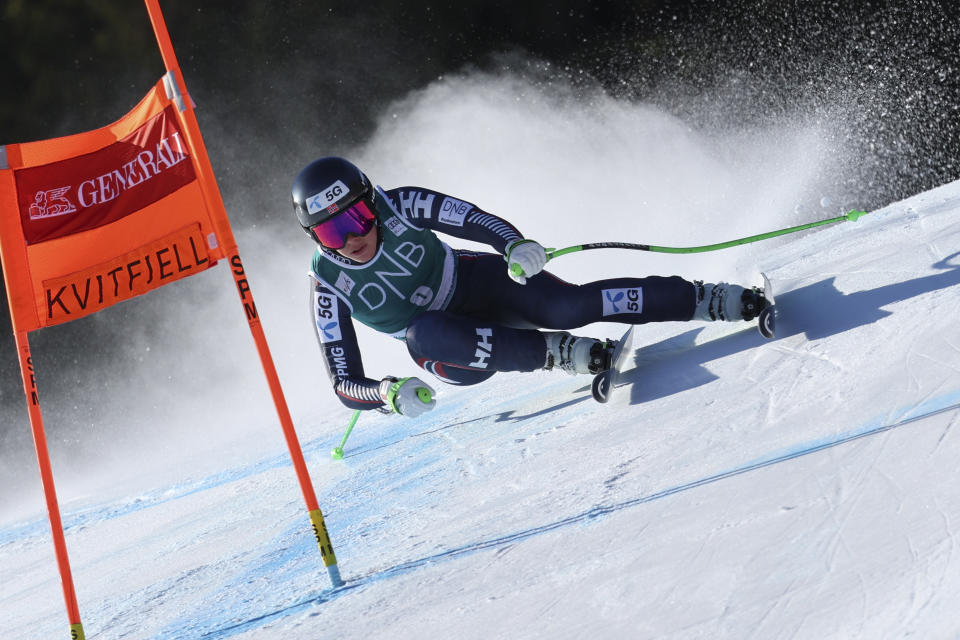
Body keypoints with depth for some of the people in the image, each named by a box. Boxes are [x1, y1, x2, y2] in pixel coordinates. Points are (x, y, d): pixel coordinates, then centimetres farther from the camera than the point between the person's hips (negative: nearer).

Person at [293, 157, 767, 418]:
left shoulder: (398, 205, -19)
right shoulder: (328, 286, -20)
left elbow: (474, 219, -15)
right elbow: (345, 383, -18)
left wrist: (516, 244, -37)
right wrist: (389, 394, -40)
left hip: (480, 281, 0)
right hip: (447, 343, 0)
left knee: (567, 307, -28)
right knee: (423, 332, -36)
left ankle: (714, 299, -23)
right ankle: (561, 352, -28)